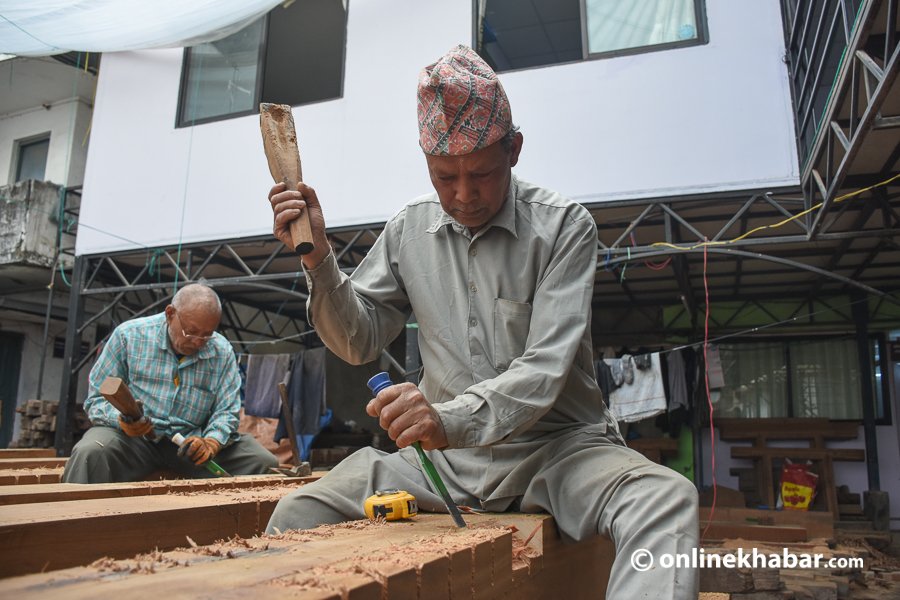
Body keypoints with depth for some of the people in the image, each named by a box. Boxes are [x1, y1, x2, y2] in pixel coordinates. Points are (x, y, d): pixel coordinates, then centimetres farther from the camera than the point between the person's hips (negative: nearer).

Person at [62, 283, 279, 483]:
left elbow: (227, 411, -2)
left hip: (191, 440, 2)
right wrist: (121, 420, -26)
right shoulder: (129, 335, -6)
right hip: (133, 437, -1)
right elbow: (97, 398, -4)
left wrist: (211, 443, -23)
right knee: (90, 453, -35)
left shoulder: (222, 352, 0)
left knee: (263, 463, -16)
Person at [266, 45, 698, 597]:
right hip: (448, 454, 3)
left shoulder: (564, 226, -8)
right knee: (299, 517, -15)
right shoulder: (409, 231, 5)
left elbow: (544, 369, -17)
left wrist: (451, 418, -35)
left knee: (666, 499, -32)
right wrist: (319, 260, -6)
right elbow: (359, 342, 10)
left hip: (558, 446, -2)